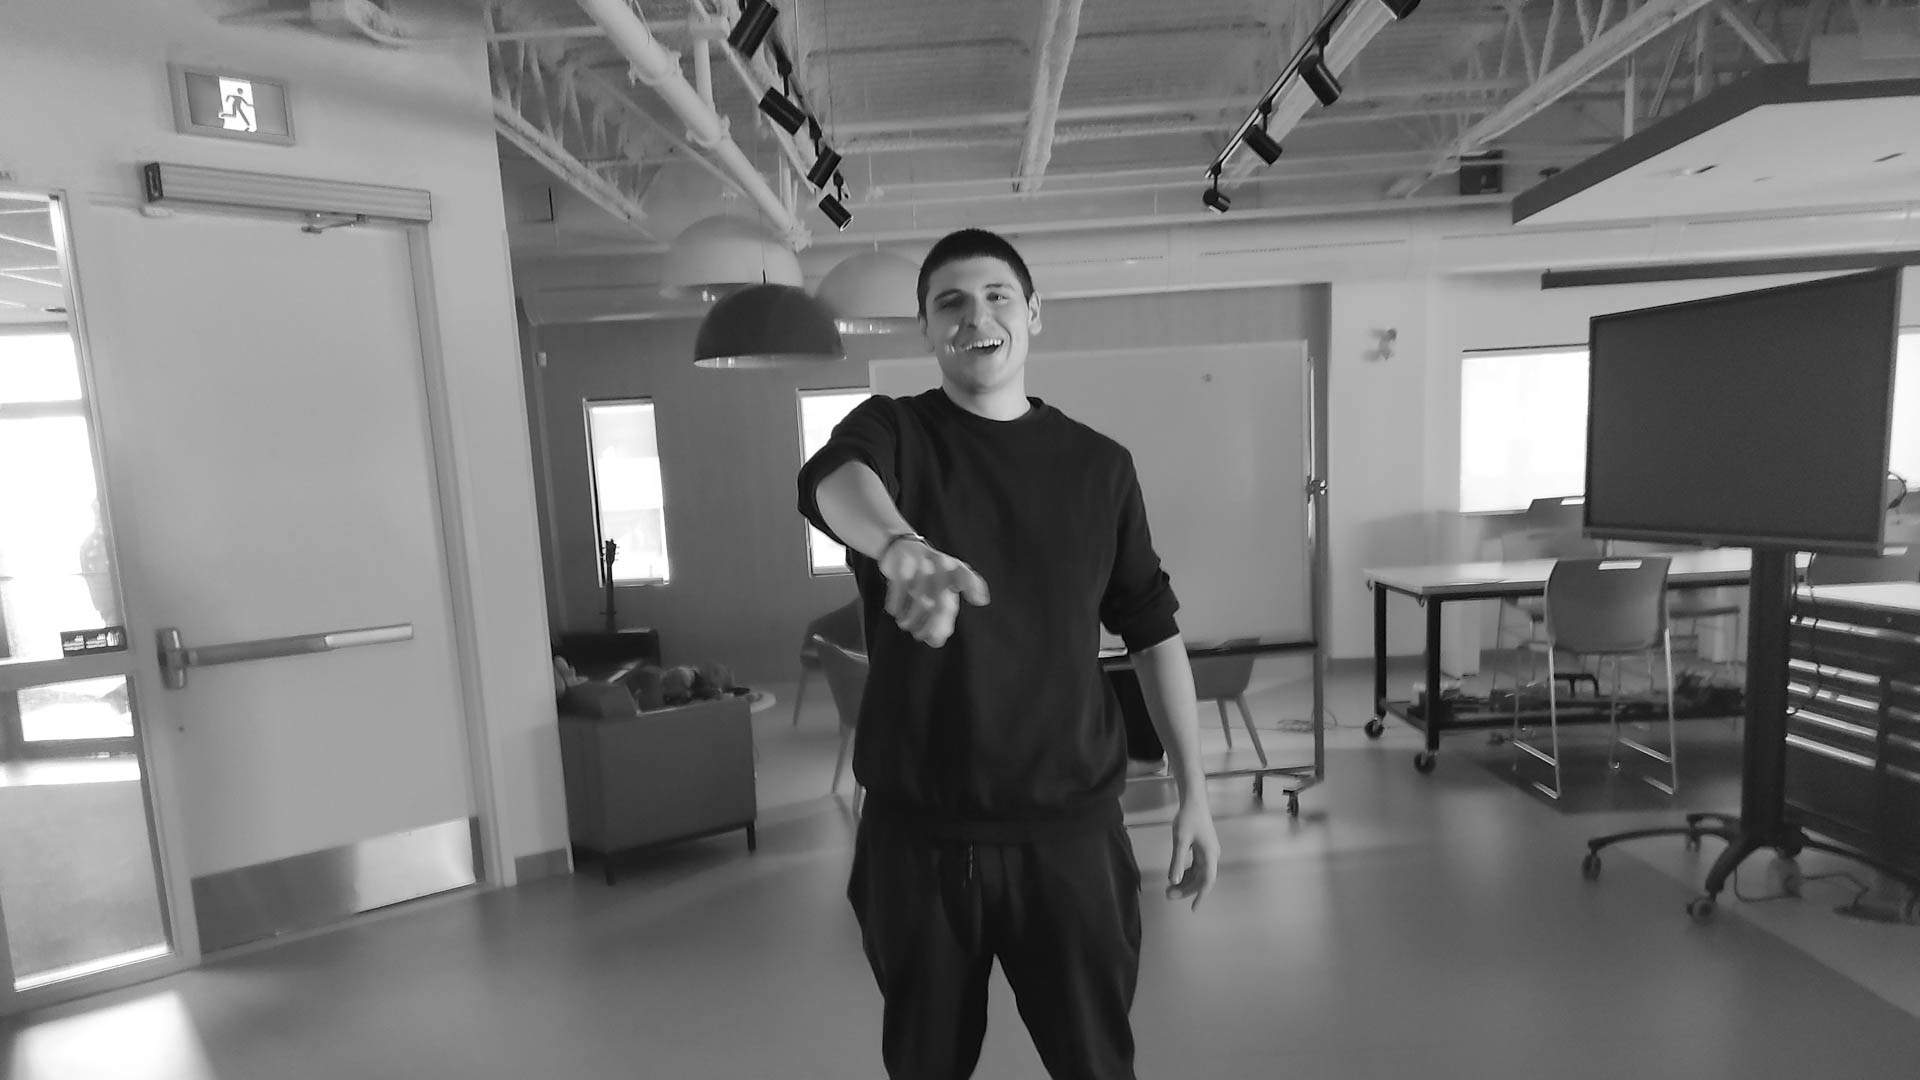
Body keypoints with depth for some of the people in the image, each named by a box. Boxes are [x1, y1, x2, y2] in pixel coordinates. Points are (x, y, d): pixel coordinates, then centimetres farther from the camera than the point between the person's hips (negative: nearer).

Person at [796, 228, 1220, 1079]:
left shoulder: (1099, 465, 3)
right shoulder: (891, 430, -3)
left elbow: (1152, 627, 7)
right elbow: (834, 481, -27)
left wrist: (1193, 791, 4)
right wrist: (902, 547, -50)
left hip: (1070, 825, 1)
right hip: (917, 830, 0)